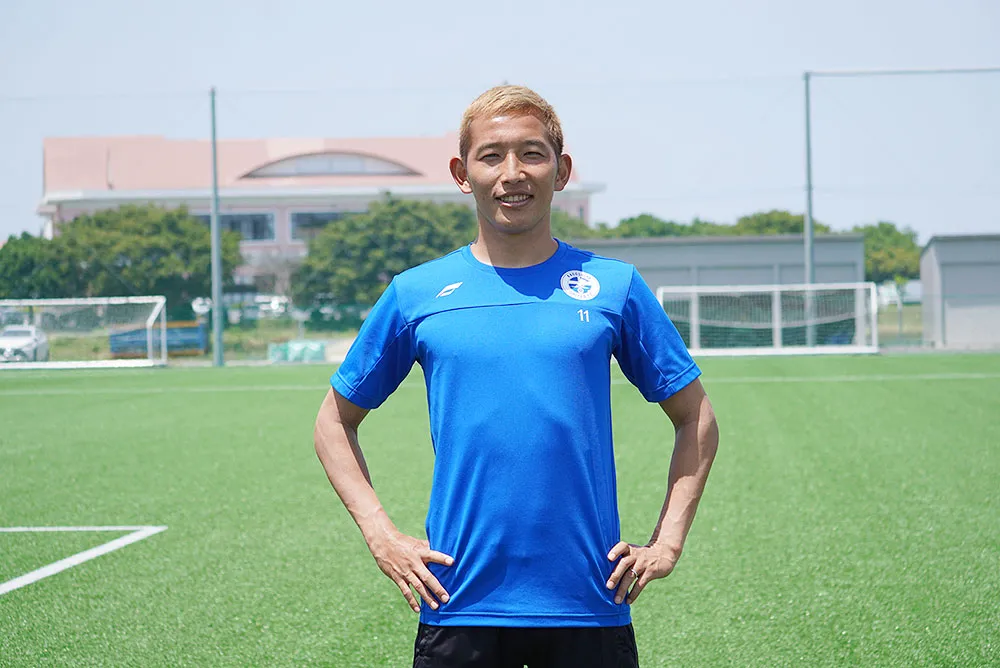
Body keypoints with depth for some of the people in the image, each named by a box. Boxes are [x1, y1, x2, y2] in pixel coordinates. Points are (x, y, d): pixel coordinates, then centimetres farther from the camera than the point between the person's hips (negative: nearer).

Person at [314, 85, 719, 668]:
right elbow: (336, 421, 14)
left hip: (590, 604, 0)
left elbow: (696, 420, 12)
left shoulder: (614, 286, 3)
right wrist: (382, 536, 3)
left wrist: (666, 543, 3)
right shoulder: (416, 294, 4)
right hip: (459, 605, 0)